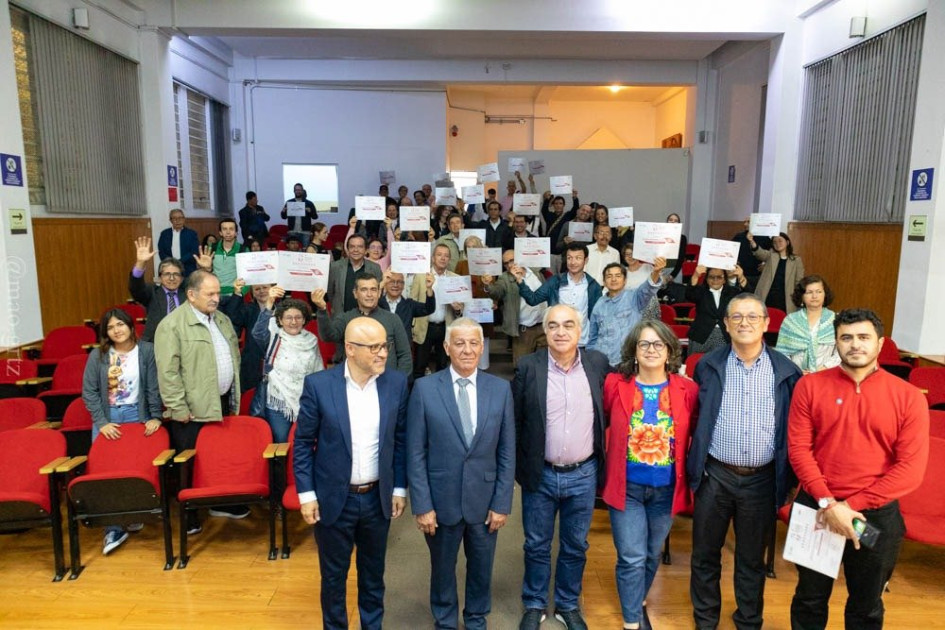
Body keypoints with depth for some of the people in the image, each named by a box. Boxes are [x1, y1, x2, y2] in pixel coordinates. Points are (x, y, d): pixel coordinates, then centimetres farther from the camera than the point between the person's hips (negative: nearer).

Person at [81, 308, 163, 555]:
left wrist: (155, 416, -8)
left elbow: (153, 387, -3)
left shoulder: (146, 351, -4)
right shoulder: (97, 355, 0)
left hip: (137, 416, -1)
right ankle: (114, 527, 1)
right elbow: (89, 391, -1)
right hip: (107, 418, 1)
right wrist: (101, 421, -9)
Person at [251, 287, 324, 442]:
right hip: (278, 403, -2)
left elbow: (319, 372, 12)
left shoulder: (311, 341, 5)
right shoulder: (274, 337, -3)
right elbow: (258, 332, -26)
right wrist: (269, 303, -37)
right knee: (280, 444, 5)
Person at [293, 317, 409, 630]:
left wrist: (399, 488, 3)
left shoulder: (396, 383, -7)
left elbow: (400, 440, 2)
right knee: (333, 575, 16)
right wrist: (306, 494, -7)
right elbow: (303, 443, -5)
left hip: (378, 498, 2)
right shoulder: (318, 384, -14)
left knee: (373, 572, 19)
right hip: (333, 498, -2)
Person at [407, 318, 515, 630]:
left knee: (481, 568, 20)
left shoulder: (501, 389, -5)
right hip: (441, 499, -1)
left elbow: (507, 452, -2)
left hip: (484, 500, 1)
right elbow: (415, 453, -8)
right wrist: (421, 505, -10)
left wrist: (502, 503, -4)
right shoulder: (424, 388, -9)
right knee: (442, 567, 19)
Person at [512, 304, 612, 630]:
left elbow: (609, 411, 8)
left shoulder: (598, 363, -4)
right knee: (537, 545, 15)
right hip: (540, 475, -1)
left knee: (575, 546, 18)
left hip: (584, 475, 2)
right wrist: (516, 468, -3)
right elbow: (515, 421, -4)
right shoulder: (528, 366, -9)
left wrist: (603, 462, 6)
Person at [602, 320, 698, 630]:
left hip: (666, 489, 2)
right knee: (632, 558, 1)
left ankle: (637, 603, 45)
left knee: (652, 554, 20)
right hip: (626, 486, -2)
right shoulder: (614, 384, -9)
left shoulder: (688, 390, -7)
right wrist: (603, 468, -1)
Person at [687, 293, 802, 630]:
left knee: (752, 558, 17)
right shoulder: (708, 365, -3)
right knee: (705, 554, 13)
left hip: (762, 480, 0)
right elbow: (693, 419, 3)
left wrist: (789, 478, 1)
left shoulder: (786, 371, -3)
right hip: (715, 476, 0)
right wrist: (693, 467, 2)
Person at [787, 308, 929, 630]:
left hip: (877, 514, 0)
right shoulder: (810, 386, -4)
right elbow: (798, 448, -7)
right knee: (810, 597, 18)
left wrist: (852, 505, -15)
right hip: (815, 508, 0)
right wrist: (828, 503, -16)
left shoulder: (908, 396, -5)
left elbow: (911, 468, -10)